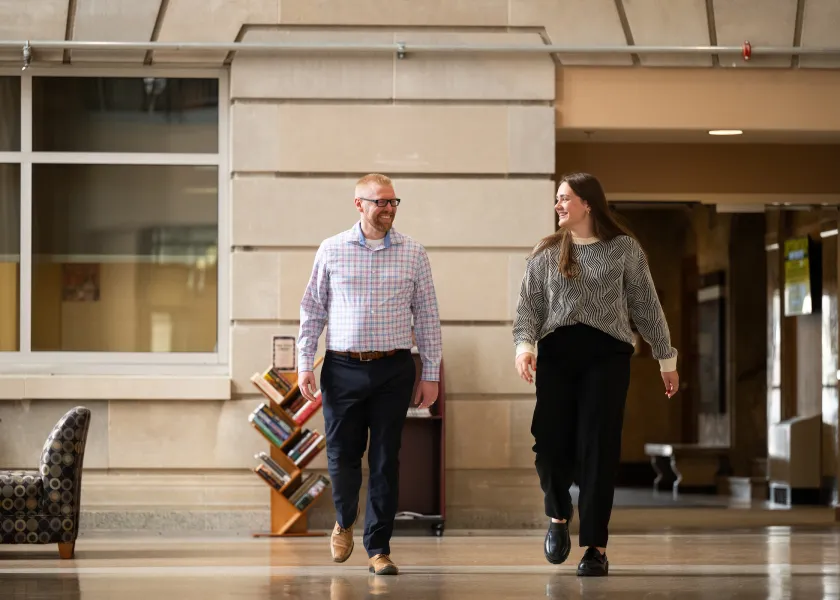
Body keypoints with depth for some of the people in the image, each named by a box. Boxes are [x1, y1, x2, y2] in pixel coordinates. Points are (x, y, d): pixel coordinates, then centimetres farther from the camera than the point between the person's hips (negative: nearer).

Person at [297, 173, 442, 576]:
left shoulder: (413, 254, 4)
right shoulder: (331, 251, 4)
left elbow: (427, 316, 6)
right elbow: (312, 311, 7)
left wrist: (431, 374, 2)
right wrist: (305, 363, 0)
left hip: (394, 369, 0)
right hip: (343, 368, 0)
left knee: (386, 460, 1)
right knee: (341, 455, 3)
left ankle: (378, 547, 10)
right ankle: (344, 521, 32)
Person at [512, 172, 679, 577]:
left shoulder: (624, 250, 6)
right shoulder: (546, 253, 11)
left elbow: (646, 306, 9)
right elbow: (529, 306, 6)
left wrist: (666, 359, 10)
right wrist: (524, 344, -12)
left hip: (606, 352, -2)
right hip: (556, 352, 2)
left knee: (598, 448, -6)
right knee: (551, 443, -7)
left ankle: (596, 547, 2)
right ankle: (559, 516, 25)